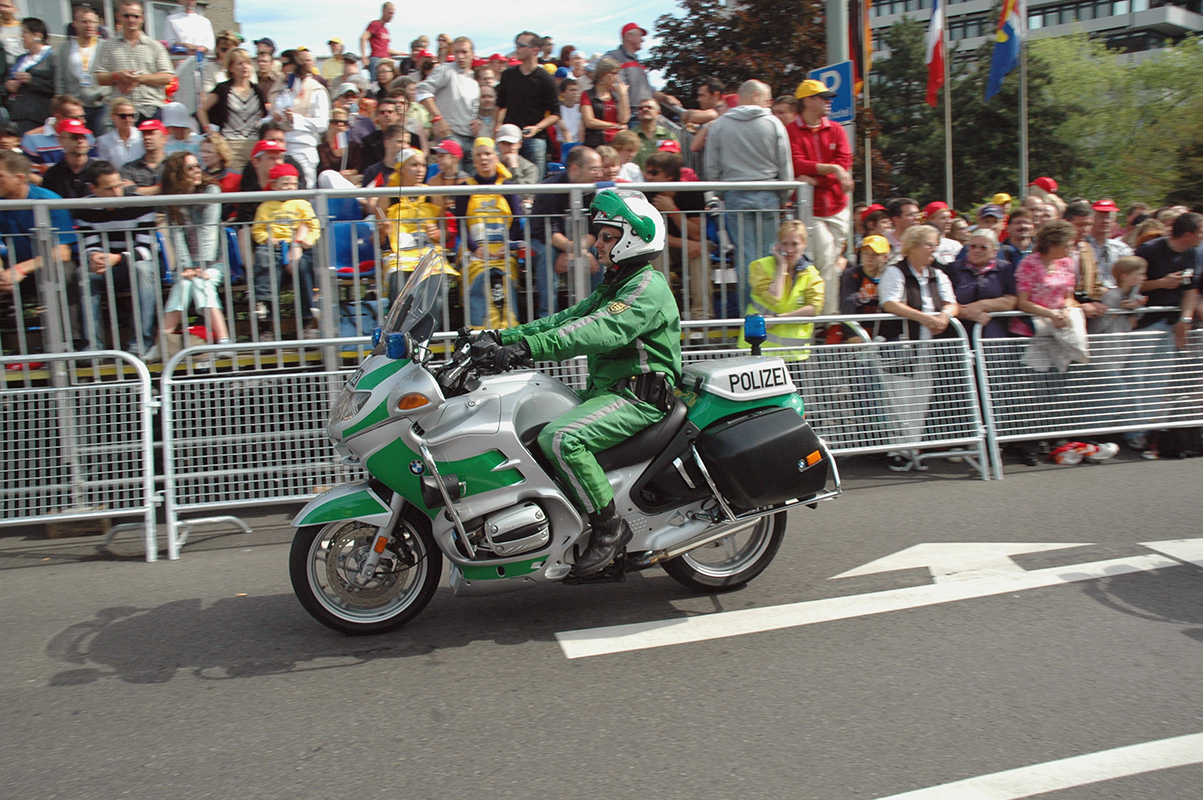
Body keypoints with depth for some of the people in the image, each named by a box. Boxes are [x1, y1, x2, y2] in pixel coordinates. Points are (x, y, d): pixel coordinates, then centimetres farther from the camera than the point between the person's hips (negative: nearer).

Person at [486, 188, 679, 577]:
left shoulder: (648, 288, -13)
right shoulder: (612, 286, 21)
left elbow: (601, 331, -29)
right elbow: (567, 319, 14)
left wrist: (528, 347, -38)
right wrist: (503, 337, 2)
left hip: (637, 397, -10)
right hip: (606, 390, 10)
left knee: (559, 439, -29)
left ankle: (609, 526, -17)